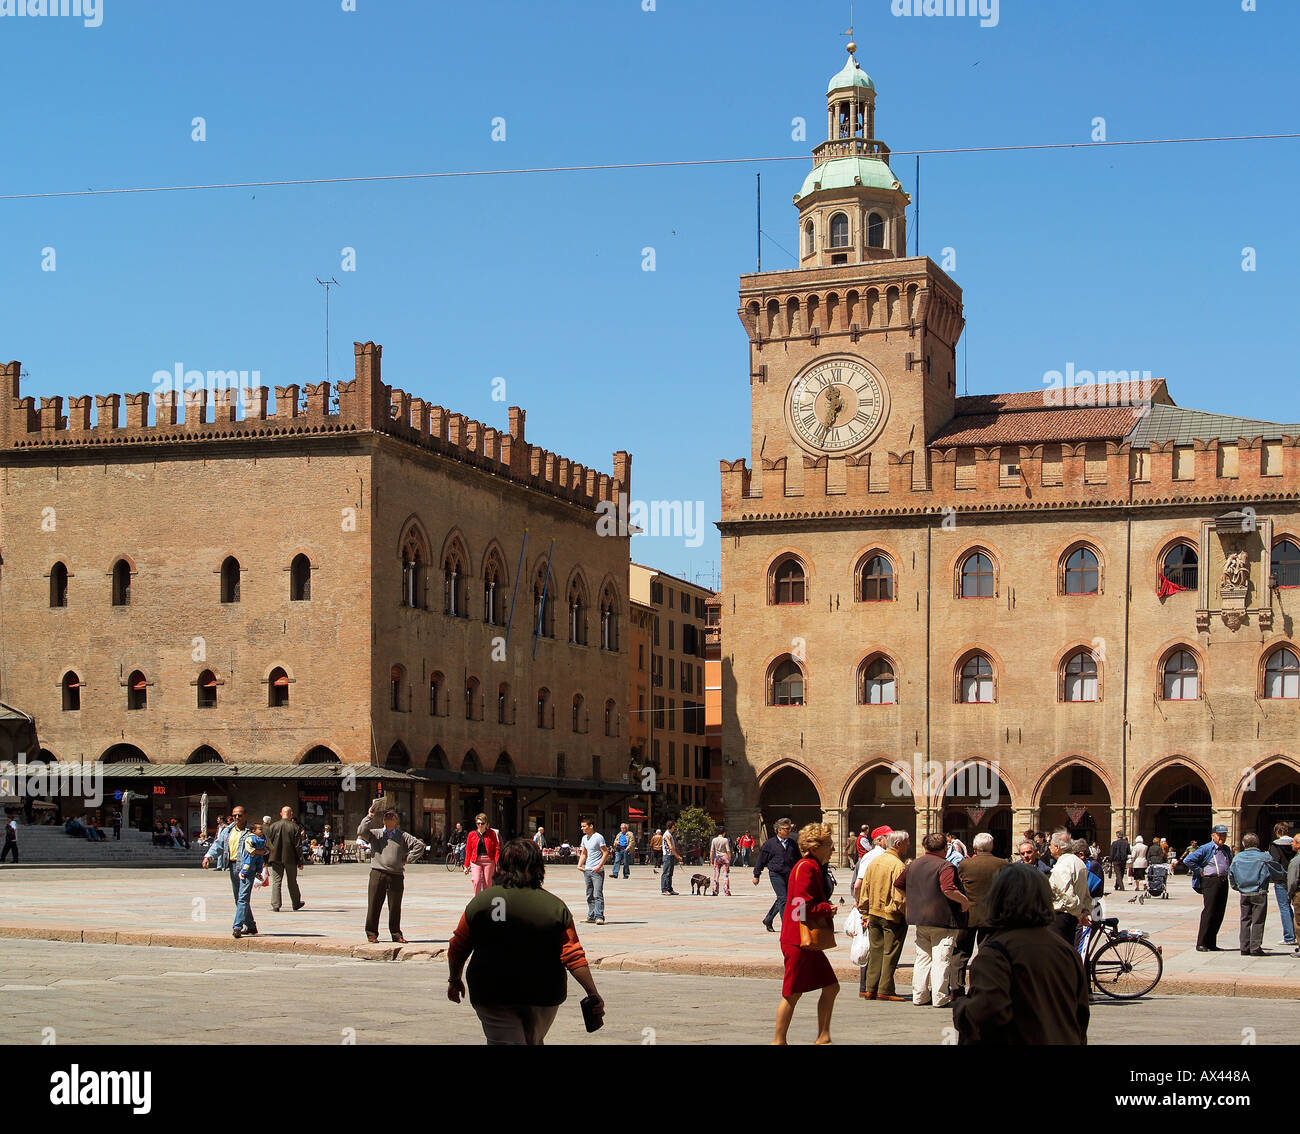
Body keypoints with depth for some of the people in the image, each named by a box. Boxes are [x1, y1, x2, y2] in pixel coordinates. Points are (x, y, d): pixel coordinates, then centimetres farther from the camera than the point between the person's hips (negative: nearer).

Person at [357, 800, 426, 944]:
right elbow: (361, 832, -6)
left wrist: (407, 859, 3)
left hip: (396, 876, 1)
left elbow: (419, 845, 9)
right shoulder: (375, 833, 10)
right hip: (377, 874, -1)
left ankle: (396, 934, 15)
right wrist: (370, 817, -6)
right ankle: (371, 933, 8)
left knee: (395, 907, 5)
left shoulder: (403, 836, 11)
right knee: (374, 905, -1)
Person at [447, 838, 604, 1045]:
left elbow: (457, 949, 3)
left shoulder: (480, 902, -4)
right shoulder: (555, 907, -4)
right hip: (543, 995, 2)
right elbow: (574, 958, -8)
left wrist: (454, 980, 19)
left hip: (492, 995, -2)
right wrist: (593, 995, -3)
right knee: (534, 1041, 24)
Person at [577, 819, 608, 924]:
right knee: (589, 895, 11)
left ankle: (599, 917, -14)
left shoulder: (598, 837, -8)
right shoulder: (584, 838, 15)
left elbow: (606, 853, -10)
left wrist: (599, 866, -18)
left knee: (598, 894, -12)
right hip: (587, 870, 8)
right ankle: (591, 917, 16)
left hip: (597, 871, -8)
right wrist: (580, 865, 10)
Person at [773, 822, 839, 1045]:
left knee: (831, 986, 11)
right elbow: (804, 907, -23)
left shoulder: (815, 867, 17)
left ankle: (823, 1037, 19)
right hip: (799, 941, -11)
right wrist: (828, 909, -9)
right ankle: (779, 1040, 5)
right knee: (792, 993, -4)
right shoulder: (805, 868, -16)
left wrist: (827, 910, 6)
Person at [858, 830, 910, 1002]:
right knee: (890, 954, 2)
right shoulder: (897, 865, -16)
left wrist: (865, 913, 17)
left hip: (873, 914, 7)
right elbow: (899, 897, -19)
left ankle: (870, 989, 13)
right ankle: (885, 990, 4)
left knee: (875, 951, 13)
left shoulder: (874, 862, 7)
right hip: (892, 916, -7)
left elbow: (864, 890, 11)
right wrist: (907, 916, -7)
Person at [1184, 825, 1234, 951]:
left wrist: (1227, 874, 18)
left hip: (1223, 883, 7)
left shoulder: (1227, 850, 15)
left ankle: (1211, 943, 15)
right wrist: (1200, 872, -10)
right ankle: (1201, 944, -7)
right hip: (1210, 882, -7)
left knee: (1219, 914, 7)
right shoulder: (1206, 849, -7)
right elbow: (1188, 860, -12)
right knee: (1208, 912, -10)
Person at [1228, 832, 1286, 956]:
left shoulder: (1237, 858, 2)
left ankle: (1245, 948, 10)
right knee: (1258, 921, 1)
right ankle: (1255, 948, -4)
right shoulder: (1265, 858, -8)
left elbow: (1231, 878, 9)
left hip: (1244, 894, 3)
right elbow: (1278, 874, 2)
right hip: (1260, 894, -3)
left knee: (1245, 921, 11)